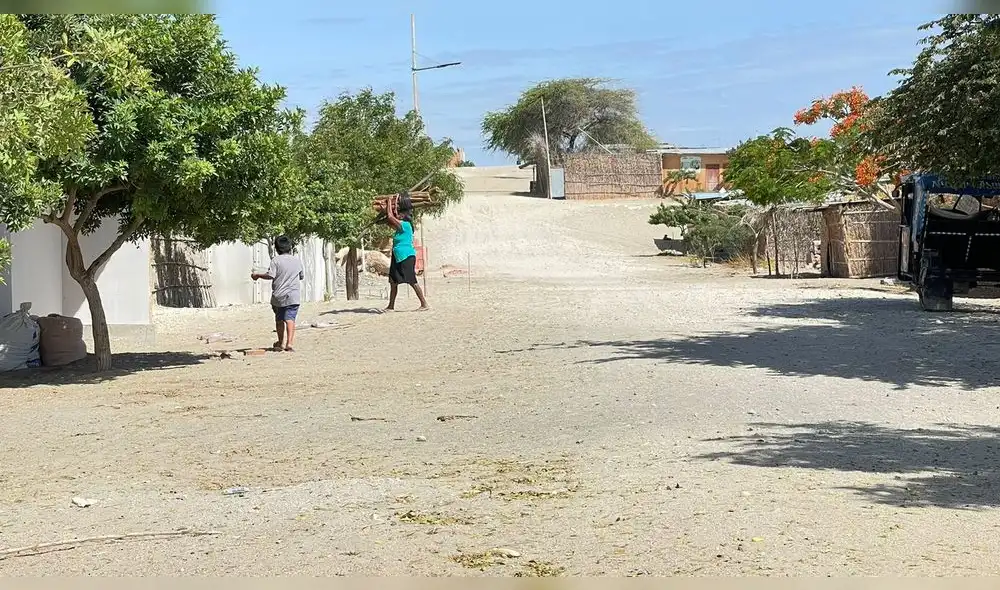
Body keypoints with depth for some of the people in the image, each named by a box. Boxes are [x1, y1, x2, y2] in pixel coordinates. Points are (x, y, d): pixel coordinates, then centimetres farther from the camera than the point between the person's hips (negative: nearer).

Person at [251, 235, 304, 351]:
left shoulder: (276, 260, -5)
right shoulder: (297, 261, 7)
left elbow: (270, 275, -15)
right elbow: (302, 277, 17)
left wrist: (257, 275, 0)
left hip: (278, 296, -1)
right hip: (293, 296, 1)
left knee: (279, 320, 15)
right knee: (290, 318, -6)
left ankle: (281, 343, 27)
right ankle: (289, 343, -23)